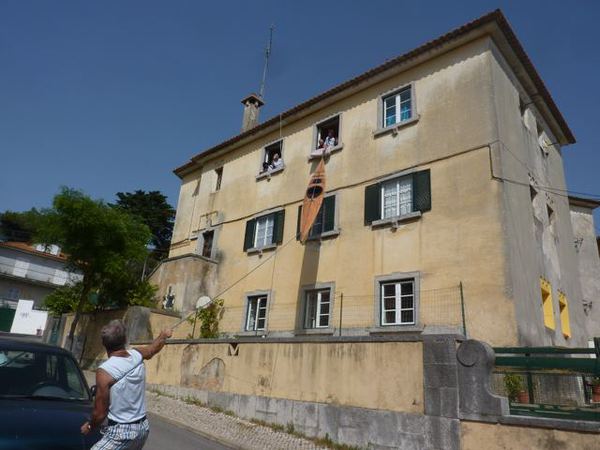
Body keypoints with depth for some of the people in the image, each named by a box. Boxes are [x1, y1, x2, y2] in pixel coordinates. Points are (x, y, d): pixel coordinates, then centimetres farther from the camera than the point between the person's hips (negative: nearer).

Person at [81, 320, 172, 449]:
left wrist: (89, 426, 7)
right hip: (143, 428, 7)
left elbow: (100, 413, -13)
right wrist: (164, 335, 39)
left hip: (121, 433, -7)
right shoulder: (137, 355, -4)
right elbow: (154, 347, 20)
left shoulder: (105, 371, -19)